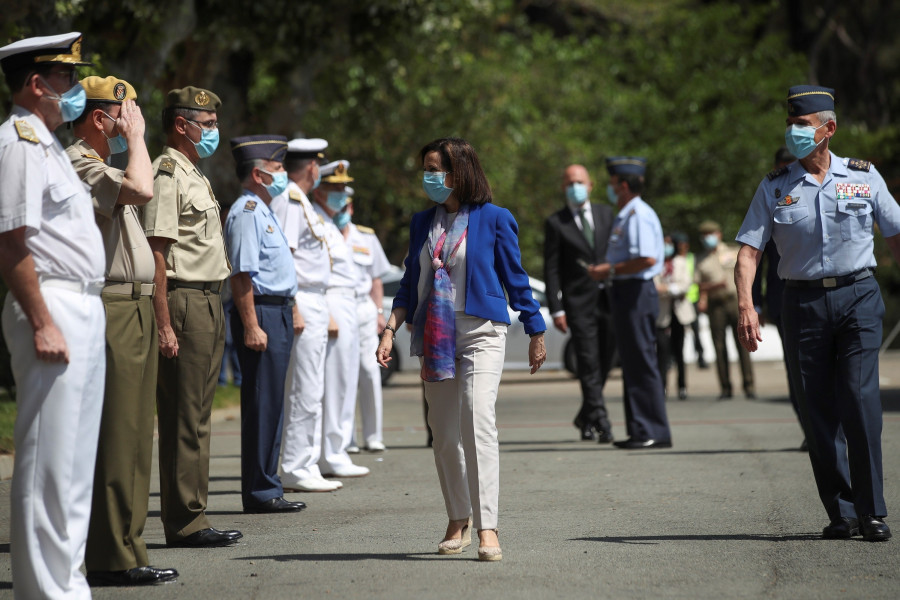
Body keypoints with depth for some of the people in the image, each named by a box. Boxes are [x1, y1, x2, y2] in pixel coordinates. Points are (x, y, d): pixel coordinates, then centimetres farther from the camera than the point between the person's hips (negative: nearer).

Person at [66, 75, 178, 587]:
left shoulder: (97, 165, 22)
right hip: (110, 310, -11)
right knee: (115, 436, -10)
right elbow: (141, 189, -29)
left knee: (130, 436, 11)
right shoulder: (78, 163, -12)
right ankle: (113, 559, -9)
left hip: (132, 309, 11)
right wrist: (135, 137, -13)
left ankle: (123, 551, 15)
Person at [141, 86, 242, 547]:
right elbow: (156, 253, -18)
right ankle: (184, 522, -4)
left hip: (209, 302, 10)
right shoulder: (167, 174, -11)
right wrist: (163, 324, -23)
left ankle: (192, 517, 16)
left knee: (197, 417, 11)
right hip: (184, 303, -10)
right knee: (183, 419, -7)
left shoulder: (194, 175, 21)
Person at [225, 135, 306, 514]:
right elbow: (241, 274, -20)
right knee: (262, 404, -8)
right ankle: (260, 492, -4)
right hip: (261, 313, -11)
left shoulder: (264, 212, 19)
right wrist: (251, 326, -24)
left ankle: (267, 488, 17)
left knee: (272, 404, 12)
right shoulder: (246, 212, -14)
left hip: (278, 314, 11)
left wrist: (292, 309, 25)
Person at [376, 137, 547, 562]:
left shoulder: (494, 219, -1)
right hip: (435, 335, 5)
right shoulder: (422, 223, 12)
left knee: (477, 422, -19)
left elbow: (515, 279, 5)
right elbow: (411, 283, 15)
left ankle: (487, 528, -22)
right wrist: (391, 329, 3)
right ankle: (458, 522, 20)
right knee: (444, 433, 6)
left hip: (481, 333, -5)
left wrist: (536, 334, 9)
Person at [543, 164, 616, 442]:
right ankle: (600, 419, -7)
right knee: (589, 362, -7)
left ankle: (586, 416, 24)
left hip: (608, 297, 4)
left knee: (605, 360, 8)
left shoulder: (606, 215, 11)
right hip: (578, 301, -4)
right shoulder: (556, 223, 1)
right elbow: (551, 269, -2)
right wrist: (556, 309, -8)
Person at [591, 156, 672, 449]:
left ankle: (654, 432, -6)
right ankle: (639, 430, 17)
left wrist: (611, 270, -17)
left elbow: (647, 259, -25)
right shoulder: (625, 216, 19)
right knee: (632, 364, 12)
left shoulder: (639, 215, -14)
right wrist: (605, 270, 13)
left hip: (636, 293, -11)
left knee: (642, 363, -8)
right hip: (626, 294, 11)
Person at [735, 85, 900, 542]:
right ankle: (841, 513, 10)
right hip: (803, 302, 1)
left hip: (858, 297, -1)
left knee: (860, 401, -12)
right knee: (817, 410, 1)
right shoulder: (775, 188, 6)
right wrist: (746, 306, -15)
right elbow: (748, 251, 0)